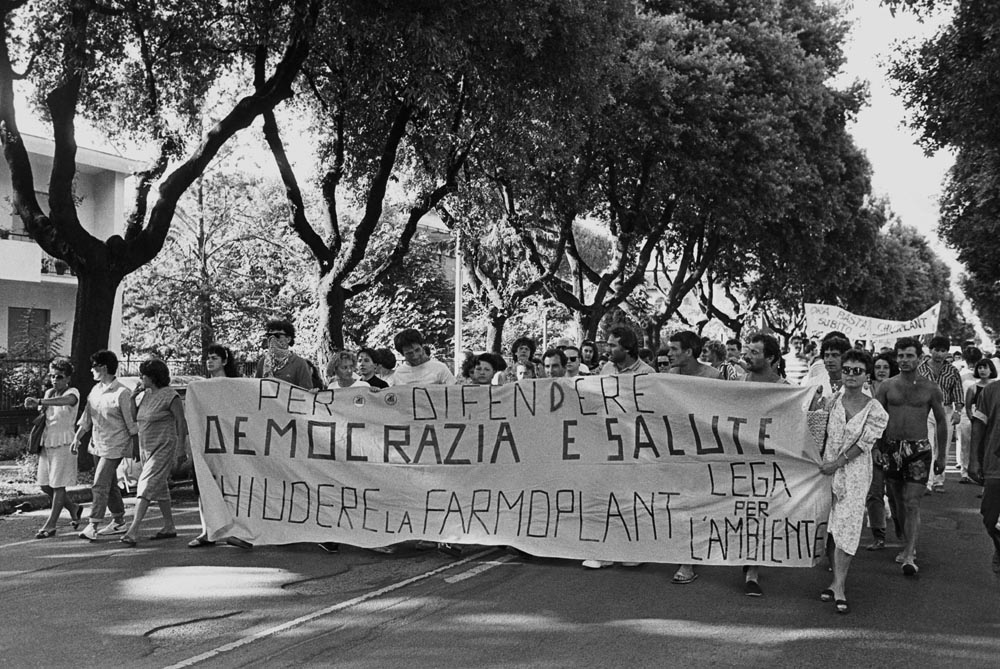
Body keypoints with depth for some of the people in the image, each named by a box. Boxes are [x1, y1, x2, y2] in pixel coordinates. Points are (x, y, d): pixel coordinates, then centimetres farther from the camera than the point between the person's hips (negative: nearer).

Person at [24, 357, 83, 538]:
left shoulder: (73, 393, -9)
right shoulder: (49, 393, 11)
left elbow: (65, 401, -35)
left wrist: (39, 401, -46)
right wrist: (40, 407, 1)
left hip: (63, 443, -7)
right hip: (46, 442, 7)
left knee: (58, 485, -2)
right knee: (45, 485, 9)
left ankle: (50, 525, 5)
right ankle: (73, 509, 29)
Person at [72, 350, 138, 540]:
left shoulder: (122, 393, -14)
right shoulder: (95, 390, 8)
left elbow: (131, 423, -11)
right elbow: (87, 417, 14)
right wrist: (77, 437, 6)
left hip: (114, 446, -8)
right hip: (97, 444, 8)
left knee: (100, 484, -11)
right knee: (109, 484, 15)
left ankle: (93, 525, -7)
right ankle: (119, 521, 25)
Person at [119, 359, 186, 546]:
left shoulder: (170, 396, -13)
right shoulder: (146, 394, 10)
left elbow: (181, 423, -12)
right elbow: (134, 418, 18)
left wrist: (181, 450, -15)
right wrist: (132, 399, 1)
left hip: (163, 448, -9)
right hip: (146, 447, 9)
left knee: (146, 487, -15)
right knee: (159, 488, 15)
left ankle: (133, 531, -20)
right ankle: (169, 527, 25)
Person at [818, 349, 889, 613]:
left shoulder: (875, 410, -6)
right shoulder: (833, 400, 3)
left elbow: (864, 444, -9)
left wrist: (837, 463, -13)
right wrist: (819, 460, 3)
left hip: (854, 473, -3)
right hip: (826, 468, 3)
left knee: (846, 525, -10)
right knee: (829, 525, 6)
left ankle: (839, 586, -8)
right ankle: (838, 579, 18)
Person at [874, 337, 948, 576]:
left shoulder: (930, 388, 1)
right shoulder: (886, 386, 4)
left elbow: (941, 422, 9)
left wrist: (941, 455, 9)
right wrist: (876, 446, -8)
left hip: (919, 450, -3)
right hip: (891, 448, 3)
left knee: (912, 504, -10)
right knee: (899, 503, 12)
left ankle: (909, 557, -13)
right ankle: (910, 545, 29)